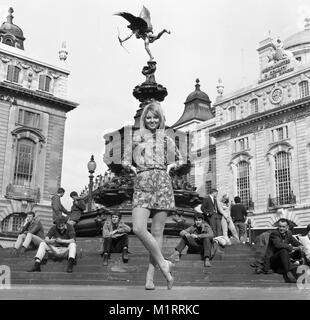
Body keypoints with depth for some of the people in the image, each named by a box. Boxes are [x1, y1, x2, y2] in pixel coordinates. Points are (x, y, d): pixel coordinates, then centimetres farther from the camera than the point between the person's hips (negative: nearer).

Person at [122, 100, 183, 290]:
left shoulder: (166, 139, 16)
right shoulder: (137, 138, 17)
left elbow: (179, 160, 26)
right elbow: (126, 160, 26)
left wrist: (170, 166, 6)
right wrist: (132, 167, 5)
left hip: (162, 184, 0)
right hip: (142, 185, 1)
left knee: (157, 232, -3)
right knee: (138, 228, -18)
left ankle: (150, 276, 2)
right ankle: (163, 263, -4)